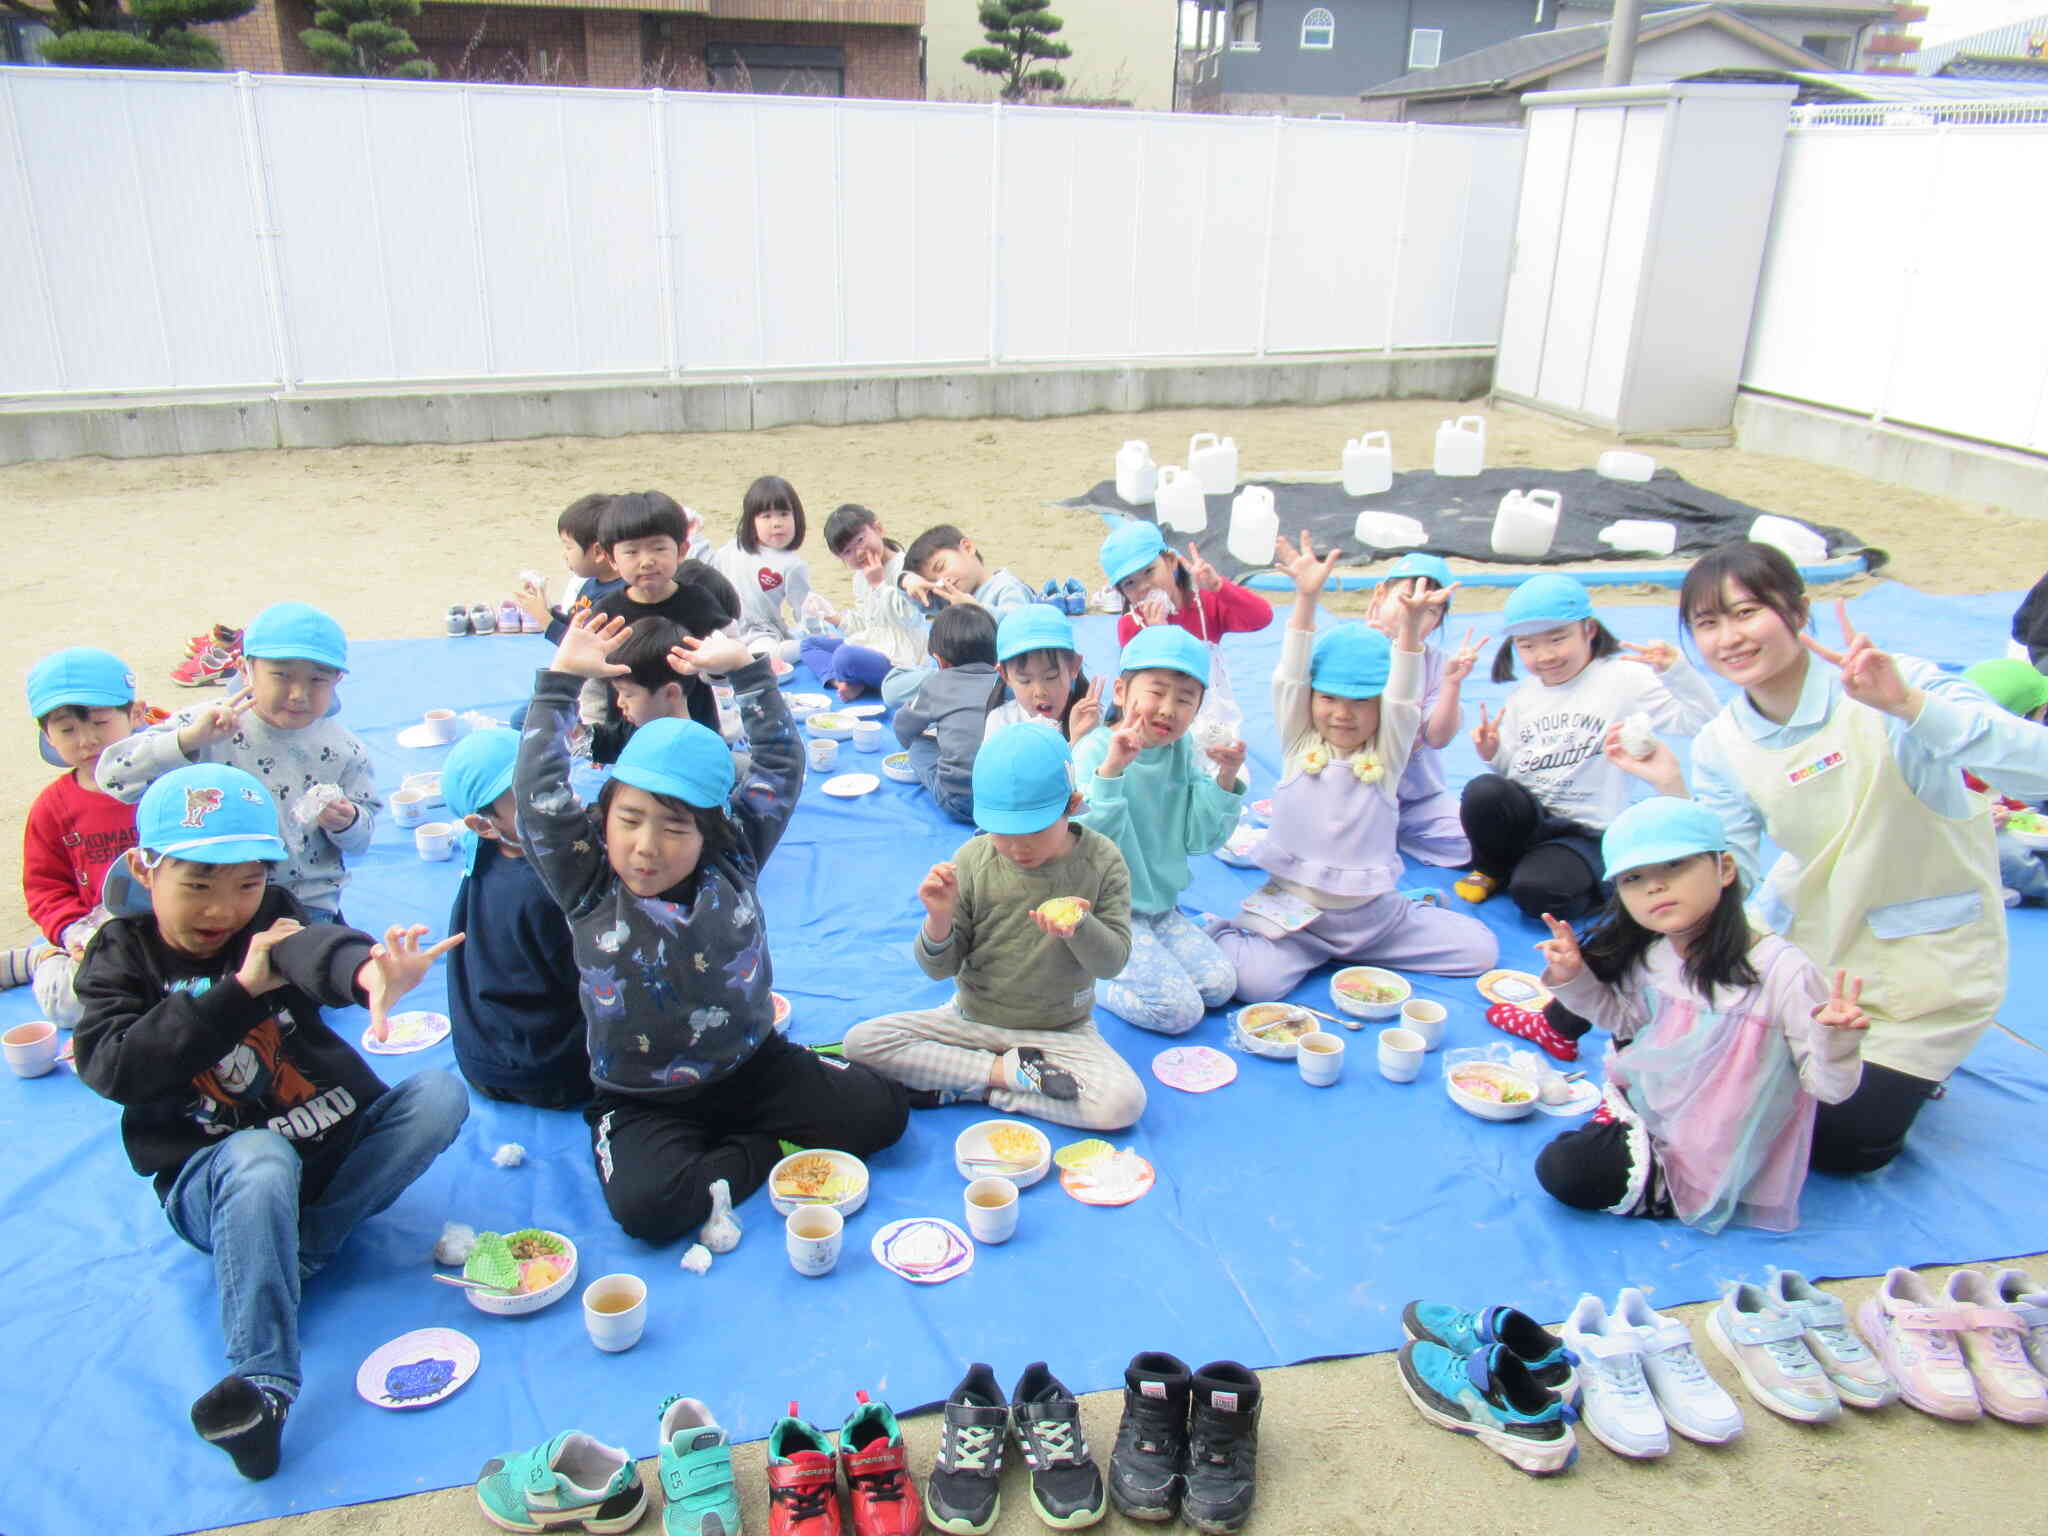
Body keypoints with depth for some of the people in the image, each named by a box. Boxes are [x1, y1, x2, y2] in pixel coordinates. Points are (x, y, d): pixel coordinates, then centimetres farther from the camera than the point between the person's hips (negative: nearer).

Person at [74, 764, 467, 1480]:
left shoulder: (271, 921, -2)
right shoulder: (122, 954, 0)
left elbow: (312, 944, -29)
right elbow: (108, 1066, -18)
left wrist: (364, 967, -55)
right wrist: (238, 988, -25)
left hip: (335, 1143, 3)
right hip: (209, 1180, -2)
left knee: (439, 1093, -19)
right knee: (260, 1159, -36)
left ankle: (294, 1255, -21)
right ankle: (262, 1378, -37)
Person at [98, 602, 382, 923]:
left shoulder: (344, 750, -2)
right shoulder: (205, 726, -7)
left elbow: (359, 841, 7)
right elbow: (114, 775, -16)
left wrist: (346, 822, -17)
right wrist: (188, 740, -29)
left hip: (306, 904, 0)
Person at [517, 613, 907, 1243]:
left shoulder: (733, 861, -5)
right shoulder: (588, 886, -9)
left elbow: (780, 765, -5)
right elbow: (539, 792, -17)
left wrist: (744, 667, -10)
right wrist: (560, 680, -14)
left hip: (753, 1067, 2)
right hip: (643, 1103, -2)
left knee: (879, 1110, -13)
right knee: (646, 1205, -32)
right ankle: (764, 1152, -5)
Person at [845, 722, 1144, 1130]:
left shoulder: (1101, 862, -11)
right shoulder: (973, 860, -10)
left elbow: (1113, 961, -10)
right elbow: (940, 967, -6)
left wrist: (1080, 927, -32)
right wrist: (939, 919, -28)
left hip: (1061, 1030, -1)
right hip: (971, 1018, 1)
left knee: (1124, 1104, -28)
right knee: (860, 1042, -17)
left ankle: (964, 1086, -14)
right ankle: (1009, 1070, -16)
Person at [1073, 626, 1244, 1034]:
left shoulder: (1182, 751, 1)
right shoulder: (1095, 751, -19)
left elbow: (1198, 839, 2)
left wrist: (1225, 780, -11)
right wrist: (1111, 769, -41)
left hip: (1161, 906, 7)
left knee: (1220, 985, -1)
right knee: (1180, 1010, -15)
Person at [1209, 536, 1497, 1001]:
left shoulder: (1387, 753, 1)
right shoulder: (1299, 742, 1)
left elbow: (1403, 698, -13)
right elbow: (1290, 676, -10)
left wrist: (1411, 627, -32)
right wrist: (1306, 600, -23)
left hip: (1373, 913, 3)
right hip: (1295, 908, -2)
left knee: (1482, 949, -5)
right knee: (1253, 980, -28)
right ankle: (1225, 936, 8)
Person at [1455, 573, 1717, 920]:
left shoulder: (1622, 679, -4)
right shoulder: (1523, 697, 13)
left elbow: (1702, 723, -13)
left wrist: (1677, 671, -28)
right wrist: (1493, 755, -2)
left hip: (1585, 832, -4)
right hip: (1525, 818, 4)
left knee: (1536, 890, -34)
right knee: (1482, 791, -31)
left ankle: (1591, 884, 2)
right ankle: (1492, 868, -1)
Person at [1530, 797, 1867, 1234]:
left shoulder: (1783, 972, -29)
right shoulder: (1646, 957, -11)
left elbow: (1827, 1086, -19)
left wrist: (1836, 1041, -41)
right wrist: (1573, 980, -5)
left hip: (1702, 1160, -6)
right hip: (1645, 1106, 6)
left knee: (1562, 1170, -12)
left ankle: (1667, 1190, 6)